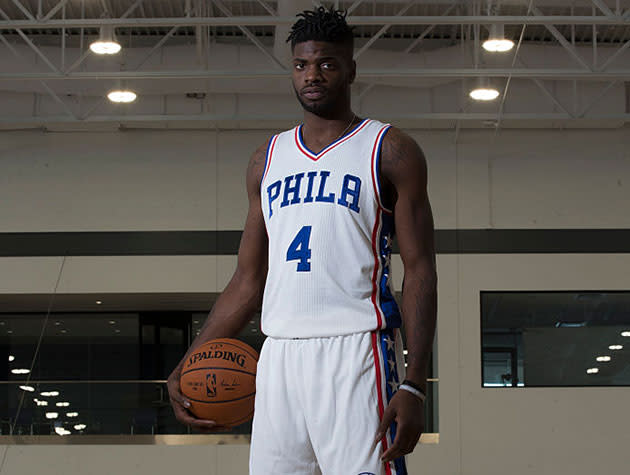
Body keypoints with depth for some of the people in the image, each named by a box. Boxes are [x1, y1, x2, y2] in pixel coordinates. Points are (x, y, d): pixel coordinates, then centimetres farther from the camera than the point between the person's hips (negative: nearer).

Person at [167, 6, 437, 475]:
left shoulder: (390, 151, 4)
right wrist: (188, 367, 12)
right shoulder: (267, 159, 18)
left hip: (357, 350, -4)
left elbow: (420, 272, -2)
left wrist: (414, 384, -13)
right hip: (280, 353, 5)